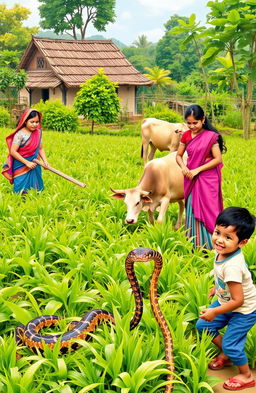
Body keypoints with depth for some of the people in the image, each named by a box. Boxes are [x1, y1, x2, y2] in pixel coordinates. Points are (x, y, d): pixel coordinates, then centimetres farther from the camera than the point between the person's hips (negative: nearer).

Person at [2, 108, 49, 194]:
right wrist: (27, 162, -18)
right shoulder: (20, 134, -15)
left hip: (35, 167, 5)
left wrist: (45, 160, -5)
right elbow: (13, 151, -16)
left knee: (37, 190, 9)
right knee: (22, 192, -3)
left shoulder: (38, 133, 2)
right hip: (21, 167, -5)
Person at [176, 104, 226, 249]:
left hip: (207, 180, -5)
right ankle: (194, 244, 18)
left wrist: (197, 170, -17)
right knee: (192, 209, 9)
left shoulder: (211, 136, -9)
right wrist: (183, 167, -9)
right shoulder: (186, 136, 4)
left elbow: (218, 159, -12)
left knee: (206, 210, -2)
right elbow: (179, 155, 13)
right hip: (191, 179, 5)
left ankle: (209, 245, 7)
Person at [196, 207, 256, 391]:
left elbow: (238, 301, -31)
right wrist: (217, 286, 21)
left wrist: (215, 312, -22)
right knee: (202, 325, 14)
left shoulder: (232, 267, -39)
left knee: (230, 344, -1)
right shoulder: (223, 252, -14)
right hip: (225, 301, 9)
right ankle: (226, 354, 37)